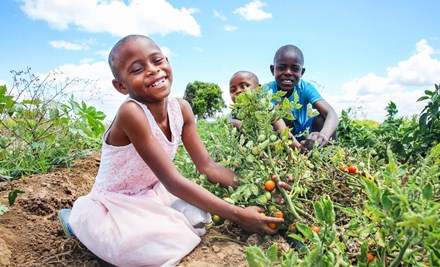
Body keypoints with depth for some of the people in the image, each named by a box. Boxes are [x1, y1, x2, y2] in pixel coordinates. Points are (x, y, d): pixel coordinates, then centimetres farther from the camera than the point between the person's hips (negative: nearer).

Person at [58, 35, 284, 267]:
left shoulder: (181, 108, -9)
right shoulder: (131, 112, -30)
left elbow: (207, 166, -4)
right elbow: (172, 181, -31)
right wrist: (237, 215, -30)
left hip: (152, 195, 5)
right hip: (115, 204, -5)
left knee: (198, 216, -17)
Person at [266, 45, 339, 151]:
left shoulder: (305, 88, -18)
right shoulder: (267, 91, -22)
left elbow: (331, 114, -31)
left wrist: (324, 135, -55)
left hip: (301, 134, 2)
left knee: (322, 119, -24)